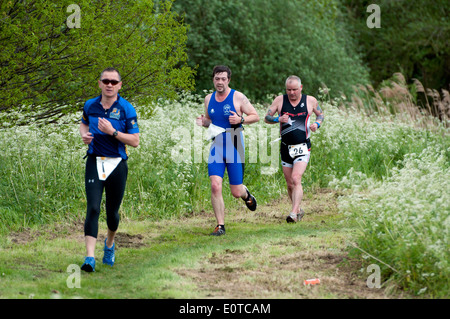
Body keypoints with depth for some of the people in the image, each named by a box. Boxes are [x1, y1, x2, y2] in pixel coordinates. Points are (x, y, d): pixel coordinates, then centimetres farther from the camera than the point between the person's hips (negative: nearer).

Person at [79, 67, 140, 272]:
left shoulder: (126, 109, -6)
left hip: (117, 164, -1)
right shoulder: (90, 106, 5)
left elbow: (135, 141, -7)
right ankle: (90, 257, -18)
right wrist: (84, 135, 3)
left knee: (112, 212, 9)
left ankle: (109, 244, 41)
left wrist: (113, 132, -20)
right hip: (95, 163, 1)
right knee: (93, 209, -13)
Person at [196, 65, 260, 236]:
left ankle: (246, 194, 41)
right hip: (216, 147, 3)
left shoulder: (238, 97, -7)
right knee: (215, 186, -14)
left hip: (235, 148, -3)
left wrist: (240, 119, -20)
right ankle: (220, 226, -5)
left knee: (236, 193, 3)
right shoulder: (208, 99, 7)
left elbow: (255, 116, -2)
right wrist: (203, 121, -2)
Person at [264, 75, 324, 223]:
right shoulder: (280, 100, 0)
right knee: (290, 184, 9)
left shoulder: (310, 101, -1)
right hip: (286, 148, 3)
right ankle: (299, 210, 30)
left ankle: (294, 214, -27)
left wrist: (317, 124, -6)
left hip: (303, 147, -3)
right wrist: (278, 119, -17)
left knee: (296, 179, -21)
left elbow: (320, 114, 16)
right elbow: (266, 118, 3)